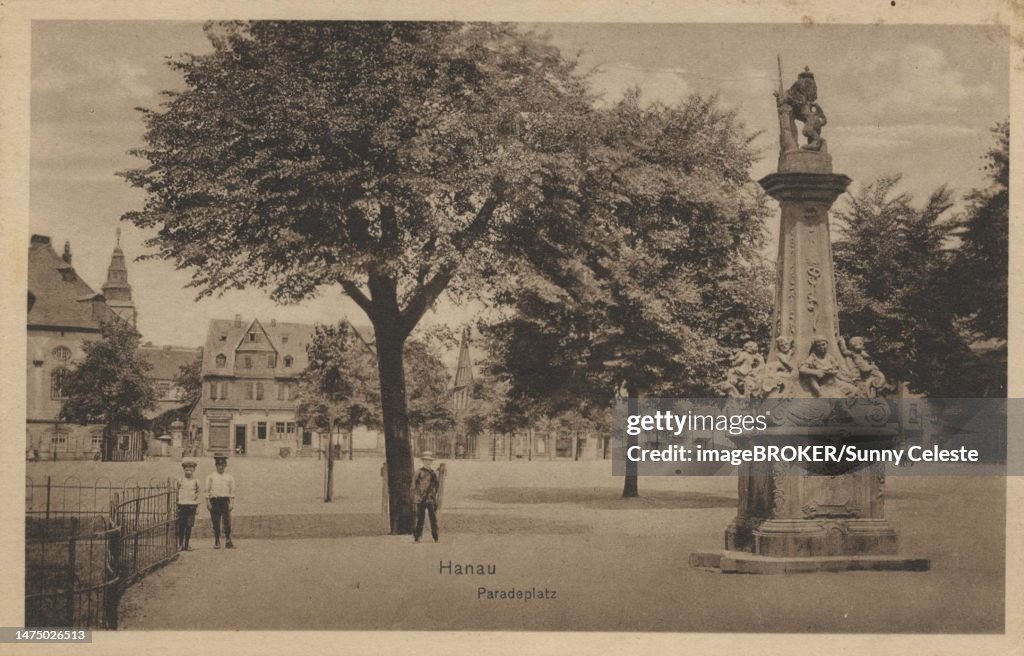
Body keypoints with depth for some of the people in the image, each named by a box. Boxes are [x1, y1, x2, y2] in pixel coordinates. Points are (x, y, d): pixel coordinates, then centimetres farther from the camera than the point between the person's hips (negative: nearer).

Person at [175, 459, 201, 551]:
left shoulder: (196, 481, 7)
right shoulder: (180, 480, 3)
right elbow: (176, 491, 9)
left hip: (192, 505, 1)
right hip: (181, 504, -1)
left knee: (189, 526, 1)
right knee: (181, 526, -2)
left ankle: (186, 544, 8)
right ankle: (180, 544, 7)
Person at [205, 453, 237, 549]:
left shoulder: (229, 477, 11)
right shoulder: (211, 477, 9)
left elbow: (232, 491, 8)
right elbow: (207, 490, 6)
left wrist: (231, 503, 0)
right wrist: (208, 503, -2)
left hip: (225, 500, 0)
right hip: (214, 501, 0)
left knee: (227, 522, -7)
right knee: (216, 523, 1)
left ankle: (228, 541, -4)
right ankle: (217, 542, 7)